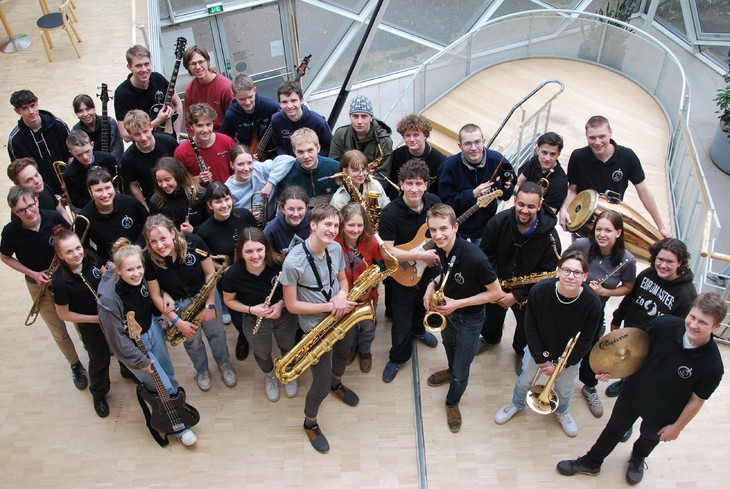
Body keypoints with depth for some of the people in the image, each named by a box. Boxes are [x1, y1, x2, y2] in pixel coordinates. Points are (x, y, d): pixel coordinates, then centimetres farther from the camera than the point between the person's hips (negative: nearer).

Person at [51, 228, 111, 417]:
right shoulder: (60, 282, -32)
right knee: (100, 360, 17)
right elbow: (63, 314, -20)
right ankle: (99, 394, 45)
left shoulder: (90, 257, -19)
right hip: (90, 325, -4)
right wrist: (96, 318, -21)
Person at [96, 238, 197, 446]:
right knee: (163, 388, 6)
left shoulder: (141, 277, -18)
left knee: (169, 374, 23)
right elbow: (118, 339, -24)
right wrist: (141, 361, -15)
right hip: (133, 345, -6)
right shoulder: (109, 300, -36)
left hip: (152, 328, 6)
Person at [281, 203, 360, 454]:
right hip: (317, 327, -6)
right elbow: (291, 305, -22)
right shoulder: (293, 261, -28)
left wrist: (342, 296, -19)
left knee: (342, 354, 33)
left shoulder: (336, 248, -10)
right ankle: (310, 423, 31)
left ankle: (337, 383, 66)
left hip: (343, 316, 6)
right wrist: (329, 306, -26)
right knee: (321, 386, 1)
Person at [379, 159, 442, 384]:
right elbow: (387, 251, -29)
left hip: (430, 268, 5)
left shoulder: (434, 202, -12)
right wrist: (421, 255, -32)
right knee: (401, 322, 4)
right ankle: (398, 357, 31)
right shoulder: (390, 213, -28)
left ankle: (418, 329, 61)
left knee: (424, 305, 30)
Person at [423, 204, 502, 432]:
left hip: (469, 319, -6)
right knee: (449, 346, 34)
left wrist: (458, 303, -30)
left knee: (461, 372, 10)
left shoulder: (474, 257, -38)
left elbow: (496, 292, -27)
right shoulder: (442, 249, -17)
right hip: (447, 310, 6)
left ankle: (452, 402, 40)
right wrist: (433, 285, -14)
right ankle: (451, 370, 65)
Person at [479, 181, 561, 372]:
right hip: (496, 284, 2)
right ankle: (490, 338, 60)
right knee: (492, 315, 26)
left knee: (527, 326, 16)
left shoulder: (549, 236, -27)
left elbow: (546, 276, -21)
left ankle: (521, 351, 50)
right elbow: (486, 253, -10)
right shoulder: (498, 222, -22)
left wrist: (516, 296, -25)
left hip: (528, 292, -2)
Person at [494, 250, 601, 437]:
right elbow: (530, 327, -16)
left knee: (564, 389, 23)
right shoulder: (540, 290, -30)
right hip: (538, 350, 0)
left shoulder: (592, 302, -30)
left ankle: (562, 411, 58)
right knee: (525, 380, 23)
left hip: (569, 356, 0)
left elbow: (585, 341, -17)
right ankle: (517, 404, 56)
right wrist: (541, 358, -15)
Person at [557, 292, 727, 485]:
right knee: (614, 429, 23)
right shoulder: (664, 324, -29)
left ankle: (638, 458, 64)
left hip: (661, 413, -1)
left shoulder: (712, 366, -33)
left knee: (650, 437, 31)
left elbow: (697, 400, -17)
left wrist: (677, 427, -7)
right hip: (634, 392, 1)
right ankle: (591, 462, 47)